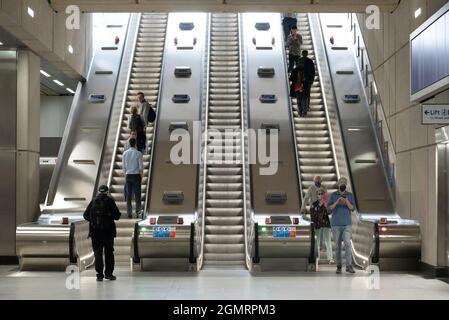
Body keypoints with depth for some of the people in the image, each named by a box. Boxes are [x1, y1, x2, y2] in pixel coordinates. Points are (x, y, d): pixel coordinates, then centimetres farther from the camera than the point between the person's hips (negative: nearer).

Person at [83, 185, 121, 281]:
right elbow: (117, 216, -7)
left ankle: (100, 275, 3)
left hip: (95, 231, 2)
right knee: (109, 252, 10)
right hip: (108, 230, -2)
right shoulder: (110, 201, -3)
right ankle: (109, 273, 10)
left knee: (98, 253, 6)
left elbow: (85, 215, 4)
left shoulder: (93, 201, 5)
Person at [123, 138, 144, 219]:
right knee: (137, 194, 4)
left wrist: (126, 175, 14)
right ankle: (138, 212, 5)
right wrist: (141, 177, 3)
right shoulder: (139, 154, -7)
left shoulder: (125, 153, 2)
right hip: (136, 175, -2)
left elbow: (124, 167, 5)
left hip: (128, 176, 2)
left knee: (128, 195, 5)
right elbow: (141, 167, -7)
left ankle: (129, 213, 4)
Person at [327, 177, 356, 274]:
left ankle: (349, 266, -14)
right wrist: (337, 202, -27)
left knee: (347, 244, -14)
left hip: (347, 224, 0)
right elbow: (329, 208, -10)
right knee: (337, 246, 3)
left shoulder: (350, 195, 2)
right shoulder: (333, 195, -1)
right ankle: (339, 266, 14)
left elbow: (352, 208, -7)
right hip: (336, 224, 0)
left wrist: (347, 201, -28)